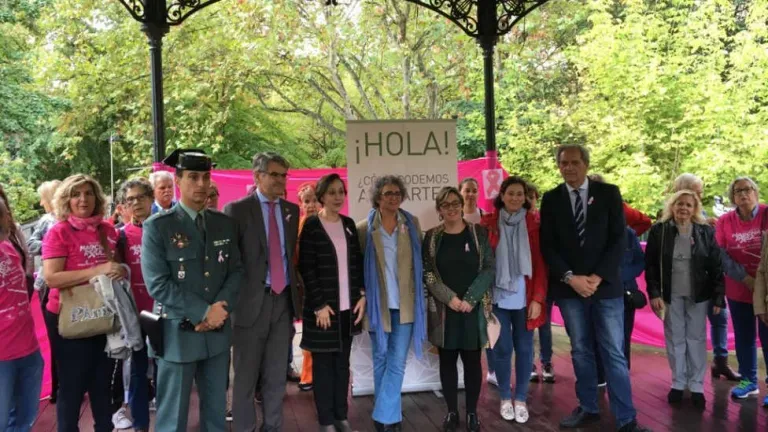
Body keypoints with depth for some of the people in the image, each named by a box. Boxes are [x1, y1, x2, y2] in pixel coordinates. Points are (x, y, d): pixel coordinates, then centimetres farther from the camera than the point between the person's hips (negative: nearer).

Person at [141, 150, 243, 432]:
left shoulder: (225, 224, 6)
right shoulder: (157, 226, -8)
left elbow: (236, 271, 6)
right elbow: (158, 284, -14)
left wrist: (220, 307, -12)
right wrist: (204, 312, -16)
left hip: (218, 332, 4)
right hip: (177, 333, -4)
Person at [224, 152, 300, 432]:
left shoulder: (292, 210, 9)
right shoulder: (236, 209, -6)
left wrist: (295, 290, 9)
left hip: (283, 299, 4)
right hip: (251, 300, -4)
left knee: (277, 374, 13)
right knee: (246, 375, 7)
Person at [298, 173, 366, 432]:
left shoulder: (349, 224, 9)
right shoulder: (311, 225, -6)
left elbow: (358, 262, 10)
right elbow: (306, 268, -11)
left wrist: (363, 295, 0)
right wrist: (320, 304, -14)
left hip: (348, 306, 5)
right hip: (323, 307, -5)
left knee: (343, 362, 11)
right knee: (323, 363, 5)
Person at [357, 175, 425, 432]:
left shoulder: (412, 224, 3)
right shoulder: (365, 228, -2)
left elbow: (419, 261, 6)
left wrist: (417, 294, 1)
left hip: (405, 304, 0)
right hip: (377, 304, 0)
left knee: (397, 363, -2)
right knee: (381, 360, 11)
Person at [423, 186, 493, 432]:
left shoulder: (478, 233, 1)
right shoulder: (432, 237, 3)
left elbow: (489, 268, -3)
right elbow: (426, 273, -1)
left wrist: (470, 299, -12)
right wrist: (449, 297, -12)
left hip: (473, 309, -1)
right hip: (443, 310, 1)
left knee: (472, 360, 4)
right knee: (447, 360, 7)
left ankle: (472, 412, 17)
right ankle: (452, 411, 19)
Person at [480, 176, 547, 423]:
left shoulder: (533, 224, 0)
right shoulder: (489, 223, 0)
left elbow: (540, 264, 0)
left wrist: (538, 298, -7)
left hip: (524, 298, 1)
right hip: (498, 297, -1)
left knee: (524, 348, 7)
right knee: (503, 348, 4)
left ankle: (521, 399, 21)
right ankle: (505, 398, 21)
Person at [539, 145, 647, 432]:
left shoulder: (608, 193, 1)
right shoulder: (551, 199, 4)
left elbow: (618, 239, -3)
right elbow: (547, 246, 2)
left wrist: (597, 277, -11)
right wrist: (570, 277, -11)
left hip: (605, 285, -1)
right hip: (568, 287, 2)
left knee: (614, 353, -1)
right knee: (580, 351, 10)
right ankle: (588, 409, 23)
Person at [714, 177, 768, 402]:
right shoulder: (724, 221, -1)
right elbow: (721, 255, -4)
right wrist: (745, 279, -12)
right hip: (738, 289, 3)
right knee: (743, 336, 12)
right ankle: (748, 380, 25)